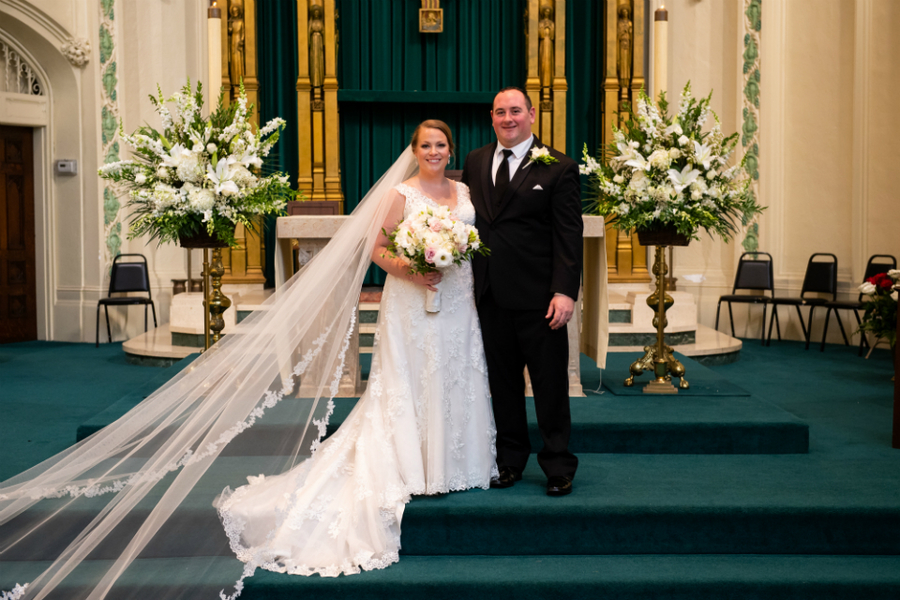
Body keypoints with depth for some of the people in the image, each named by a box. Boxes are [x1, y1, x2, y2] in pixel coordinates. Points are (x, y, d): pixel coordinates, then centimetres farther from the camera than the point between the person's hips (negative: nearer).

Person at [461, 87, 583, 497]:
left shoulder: (558, 168, -3)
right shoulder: (474, 163, 11)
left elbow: (569, 234, -7)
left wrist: (565, 291, -15)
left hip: (538, 297, -4)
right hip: (490, 294, 4)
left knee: (550, 383, 4)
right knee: (502, 382, 12)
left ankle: (558, 466, 17)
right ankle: (510, 461, 25)